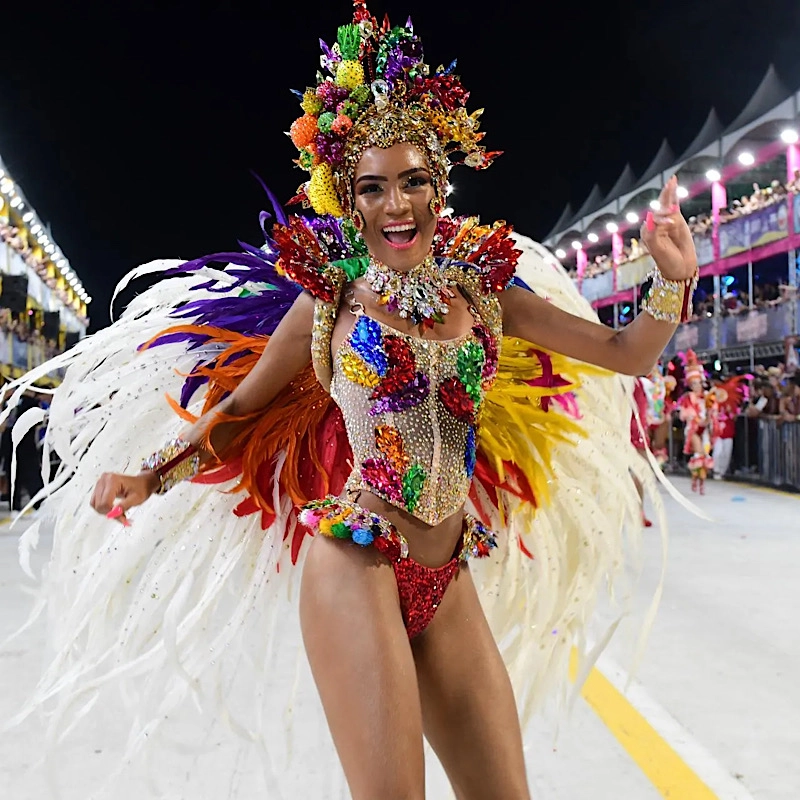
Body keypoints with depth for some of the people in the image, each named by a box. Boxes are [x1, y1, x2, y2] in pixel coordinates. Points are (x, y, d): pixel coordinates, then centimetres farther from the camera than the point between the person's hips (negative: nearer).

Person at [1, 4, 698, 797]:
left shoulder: (486, 288, 8)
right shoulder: (330, 296, 2)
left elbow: (625, 353, 11)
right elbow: (239, 406, 9)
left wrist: (673, 281, -5)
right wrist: (149, 477, -3)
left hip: (448, 582, 4)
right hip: (355, 558, -4)